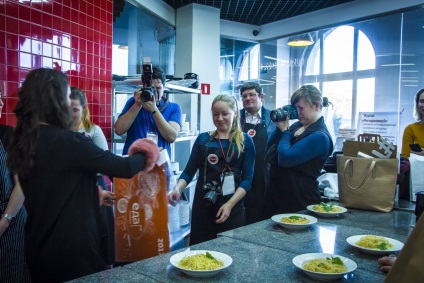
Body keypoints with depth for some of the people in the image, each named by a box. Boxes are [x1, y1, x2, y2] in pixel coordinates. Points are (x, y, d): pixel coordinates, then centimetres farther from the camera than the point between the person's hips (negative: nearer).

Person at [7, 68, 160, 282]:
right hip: (71, 250, -8)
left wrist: (95, 194, 24)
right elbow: (124, 168, -17)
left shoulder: (22, 141, 1)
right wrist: (147, 155, 4)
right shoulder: (68, 141, -23)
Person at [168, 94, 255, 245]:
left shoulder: (245, 141, 2)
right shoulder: (203, 139, 7)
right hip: (203, 205, 1)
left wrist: (230, 204, -14)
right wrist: (177, 189, -13)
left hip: (232, 206, -1)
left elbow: (247, 178, -2)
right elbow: (189, 171, 6)